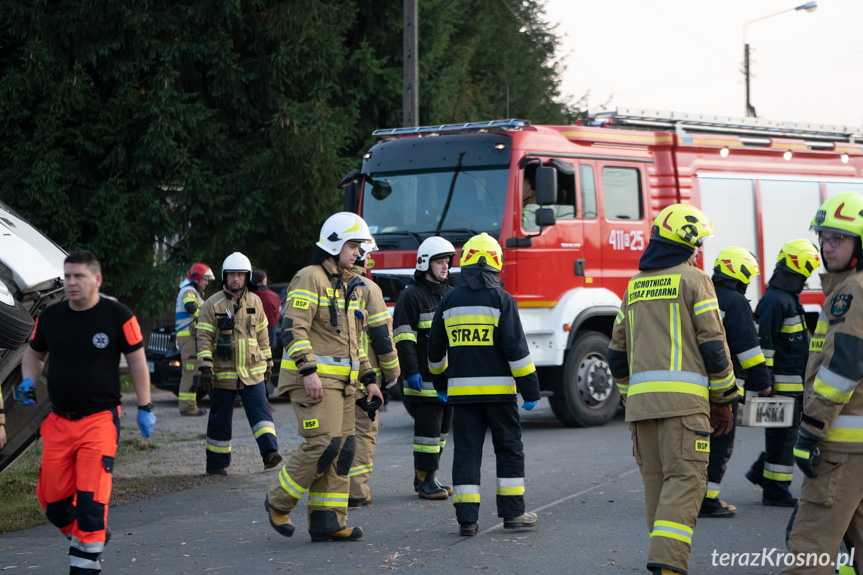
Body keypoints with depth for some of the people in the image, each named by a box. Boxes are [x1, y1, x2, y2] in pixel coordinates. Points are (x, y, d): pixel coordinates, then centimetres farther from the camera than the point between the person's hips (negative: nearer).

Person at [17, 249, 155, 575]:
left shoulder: (117, 316, -5)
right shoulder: (50, 316, 7)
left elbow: (137, 361, 3)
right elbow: (34, 354, 22)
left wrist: (145, 408, 3)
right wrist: (28, 381, 2)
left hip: (100, 420, -5)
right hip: (58, 422, 5)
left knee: (91, 498, -11)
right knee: (52, 499, 7)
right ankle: (88, 537, 33)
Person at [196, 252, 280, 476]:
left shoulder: (255, 302, 9)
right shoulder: (213, 304, -3)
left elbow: (262, 335, 18)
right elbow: (204, 338, -7)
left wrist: (267, 362, 18)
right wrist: (205, 367, -16)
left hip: (252, 373, 2)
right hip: (222, 373, -2)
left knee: (260, 411, -14)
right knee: (220, 420, 5)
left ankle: (270, 451, -23)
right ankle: (216, 464, 15)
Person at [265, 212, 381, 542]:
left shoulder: (345, 286, 21)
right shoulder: (310, 279, -8)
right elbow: (293, 328, -18)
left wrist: (368, 379, 20)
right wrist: (309, 371, -26)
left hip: (340, 382, 9)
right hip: (313, 380, -9)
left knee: (342, 450, 3)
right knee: (323, 444, -16)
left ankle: (327, 522, 5)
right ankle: (279, 502, 1)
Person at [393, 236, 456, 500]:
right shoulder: (412, 296, -6)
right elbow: (403, 338, -12)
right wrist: (411, 372, -18)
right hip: (425, 378, -8)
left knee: (442, 428, 10)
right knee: (428, 428, -7)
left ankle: (428, 476, 18)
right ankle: (425, 480, -3)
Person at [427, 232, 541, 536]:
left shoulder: (449, 301, 6)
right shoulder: (501, 300, -6)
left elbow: (435, 348, 16)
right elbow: (516, 347, -11)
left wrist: (440, 382, 31)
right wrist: (530, 386, -6)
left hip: (461, 389, 3)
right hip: (498, 387, -3)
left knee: (466, 451, 4)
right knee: (509, 449, 8)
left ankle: (467, 518, -1)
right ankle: (513, 513, 8)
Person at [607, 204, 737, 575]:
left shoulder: (635, 286, 18)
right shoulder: (694, 281, 0)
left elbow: (618, 353, 18)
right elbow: (713, 346, -5)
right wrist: (723, 401, 2)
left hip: (641, 400, 6)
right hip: (683, 398, -6)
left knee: (656, 482, 11)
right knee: (685, 479, -9)